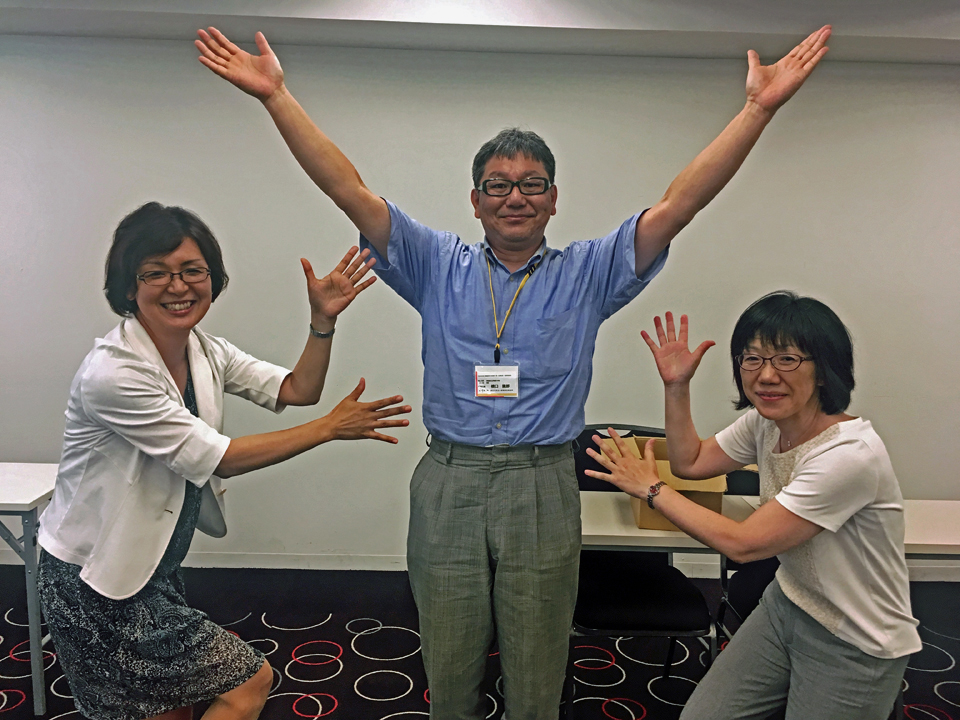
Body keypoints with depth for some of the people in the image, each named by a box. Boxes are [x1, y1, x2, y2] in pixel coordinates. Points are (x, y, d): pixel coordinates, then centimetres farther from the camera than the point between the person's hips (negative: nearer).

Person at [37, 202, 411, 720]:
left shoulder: (204, 351, -2)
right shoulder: (111, 372, -27)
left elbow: (297, 389, 0)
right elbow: (216, 459, -23)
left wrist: (322, 320, -17)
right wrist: (331, 427, -20)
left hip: (154, 567, 8)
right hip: (97, 583, -8)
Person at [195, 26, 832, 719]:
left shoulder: (587, 273, 5)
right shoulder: (438, 266, 7)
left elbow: (678, 204, -3)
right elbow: (349, 190, 1)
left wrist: (758, 108, -11)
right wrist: (276, 95, -5)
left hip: (543, 491, 0)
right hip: (447, 486, 1)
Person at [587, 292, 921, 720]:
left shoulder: (851, 454, -30)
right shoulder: (764, 422, -7)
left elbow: (742, 543, -26)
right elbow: (690, 462, 8)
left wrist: (651, 488, -16)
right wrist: (676, 387, -5)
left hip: (856, 649, -6)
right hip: (787, 605, 7)